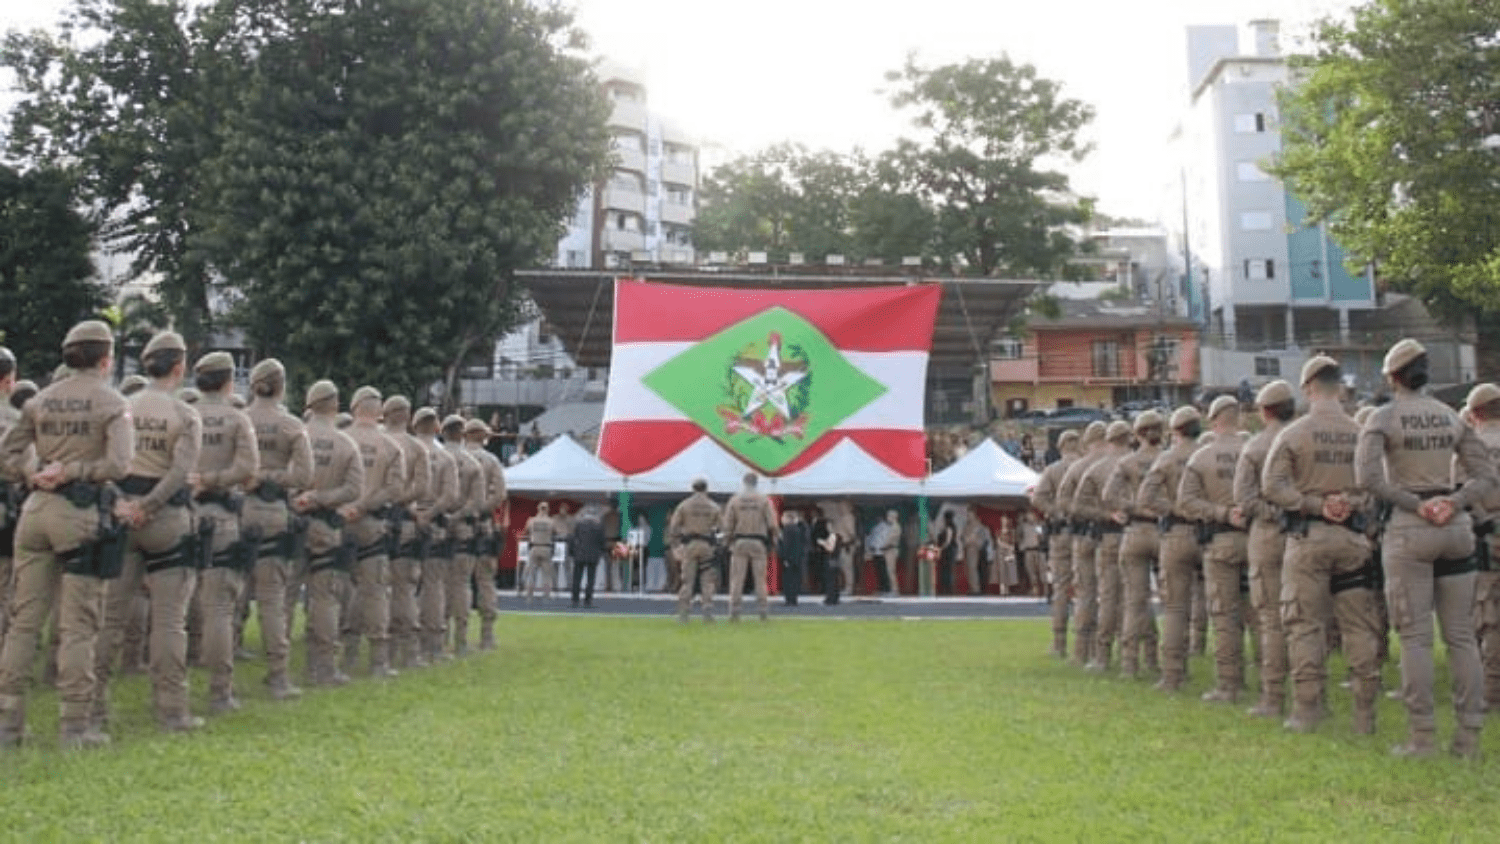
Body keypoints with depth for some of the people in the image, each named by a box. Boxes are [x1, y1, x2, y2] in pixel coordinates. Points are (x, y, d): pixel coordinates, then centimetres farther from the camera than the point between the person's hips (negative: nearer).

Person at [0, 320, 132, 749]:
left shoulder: (41, 400, 10)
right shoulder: (112, 403, -5)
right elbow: (117, 464, -15)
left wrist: (34, 475, 1)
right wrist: (72, 473, -6)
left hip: (37, 509, 5)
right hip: (81, 513, -5)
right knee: (78, 625, 0)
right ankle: (73, 725, 3)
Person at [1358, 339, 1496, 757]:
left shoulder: (1383, 417, -4)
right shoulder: (1451, 417, 10)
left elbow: (1367, 477, -17)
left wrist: (1415, 504, -10)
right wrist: (1453, 502, -7)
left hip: (1409, 528, -4)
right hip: (1456, 526, 4)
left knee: (1416, 636, -1)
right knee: (1461, 635, 7)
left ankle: (1422, 737, 0)